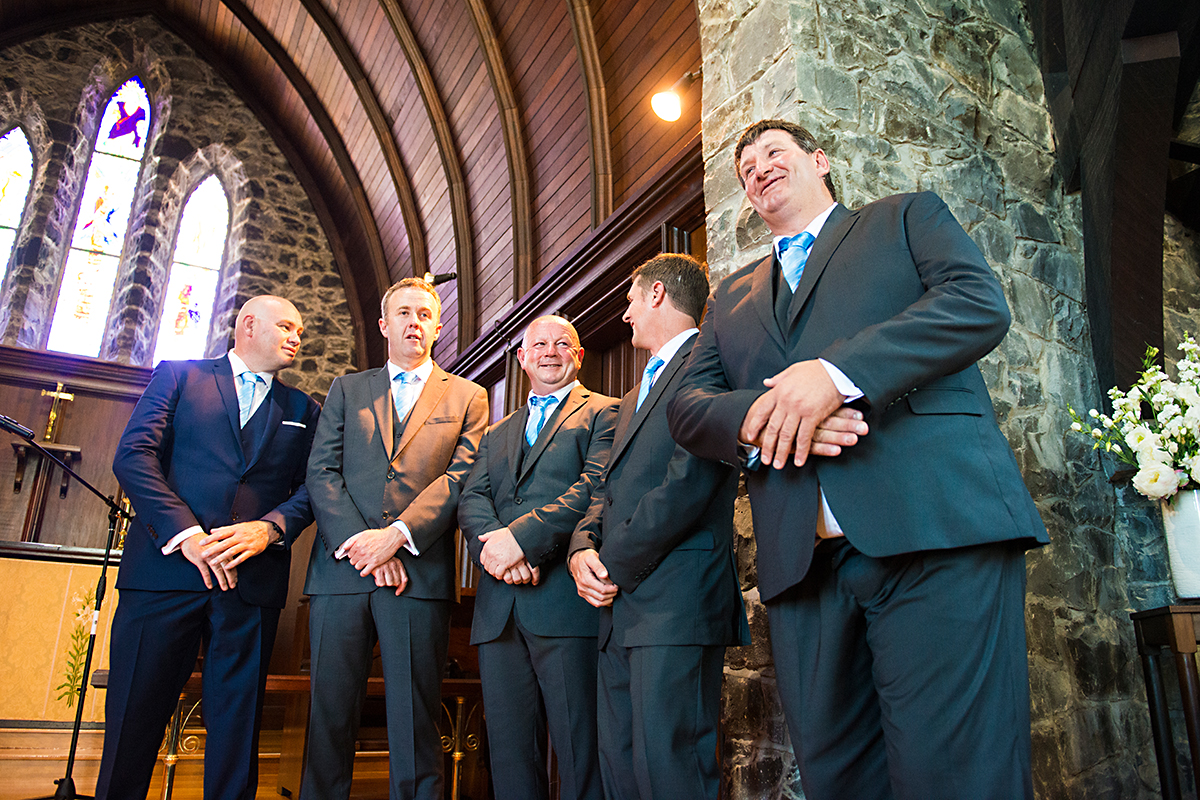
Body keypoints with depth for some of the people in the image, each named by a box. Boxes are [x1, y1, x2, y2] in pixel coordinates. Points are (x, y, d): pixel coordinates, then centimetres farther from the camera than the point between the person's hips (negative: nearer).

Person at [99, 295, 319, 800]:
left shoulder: (304, 411, 17)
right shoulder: (179, 376, 11)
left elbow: (311, 488, 7)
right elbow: (133, 455, -2)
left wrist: (271, 528, -13)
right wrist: (185, 533, -14)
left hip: (252, 579, 2)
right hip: (165, 567, -2)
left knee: (237, 717, 6)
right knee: (134, 716, 4)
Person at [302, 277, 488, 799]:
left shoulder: (467, 397, 12)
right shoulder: (347, 389, 18)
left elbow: (461, 477, -1)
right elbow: (321, 472, 7)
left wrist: (397, 534, -14)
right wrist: (360, 540, -8)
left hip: (419, 574, -2)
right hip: (341, 570, 2)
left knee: (415, 725, 1)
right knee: (329, 718, 6)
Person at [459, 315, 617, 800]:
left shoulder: (604, 414, 7)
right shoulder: (497, 433, 25)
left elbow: (595, 488, -9)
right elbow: (471, 499, 11)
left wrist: (520, 537, -18)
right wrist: (492, 543, -12)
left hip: (565, 599, -5)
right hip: (499, 611, 5)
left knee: (579, 755, -2)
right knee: (509, 751, 10)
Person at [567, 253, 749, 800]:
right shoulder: (634, 398, 26)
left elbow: (688, 483, -16)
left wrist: (614, 566, -9)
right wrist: (582, 550, 1)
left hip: (676, 599, -9)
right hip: (620, 609, 9)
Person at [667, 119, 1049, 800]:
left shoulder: (909, 216, 18)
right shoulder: (732, 297, 28)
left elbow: (982, 303, -1)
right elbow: (688, 403, 15)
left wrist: (836, 373, -15)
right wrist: (757, 415, -9)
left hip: (935, 523, -3)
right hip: (802, 558, 4)